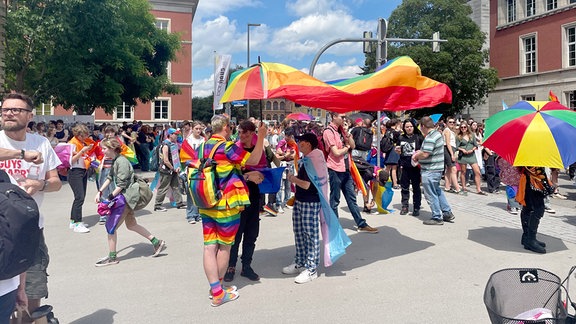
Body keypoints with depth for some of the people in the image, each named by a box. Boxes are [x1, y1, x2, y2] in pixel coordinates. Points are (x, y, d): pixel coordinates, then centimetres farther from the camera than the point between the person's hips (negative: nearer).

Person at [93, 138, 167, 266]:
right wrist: (99, 192, 9)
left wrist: (110, 197, -17)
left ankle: (112, 257, 9)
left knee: (111, 225, -3)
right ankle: (157, 242, 24)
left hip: (127, 196, -10)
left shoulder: (121, 161, -19)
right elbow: (110, 178, 17)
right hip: (125, 196, 10)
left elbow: (121, 184, -21)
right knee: (131, 225, 18)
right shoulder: (114, 161, 12)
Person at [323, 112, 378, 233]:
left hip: (345, 168, 8)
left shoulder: (341, 129, 12)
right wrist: (347, 147, -2)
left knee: (351, 198, 12)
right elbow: (336, 152, -19)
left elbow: (352, 145, 9)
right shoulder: (328, 131, -13)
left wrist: (347, 133, -4)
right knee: (335, 200, 4)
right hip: (335, 169, -8)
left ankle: (361, 225, 18)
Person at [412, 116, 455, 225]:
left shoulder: (430, 138, -22)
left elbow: (425, 154, -26)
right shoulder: (437, 134, 11)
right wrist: (419, 152, 7)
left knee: (431, 194, 1)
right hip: (437, 168, 10)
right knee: (438, 191, 23)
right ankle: (447, 213, 29)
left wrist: (416, 156, -7)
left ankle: (437, 217, 10)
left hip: (430, 170, -10)